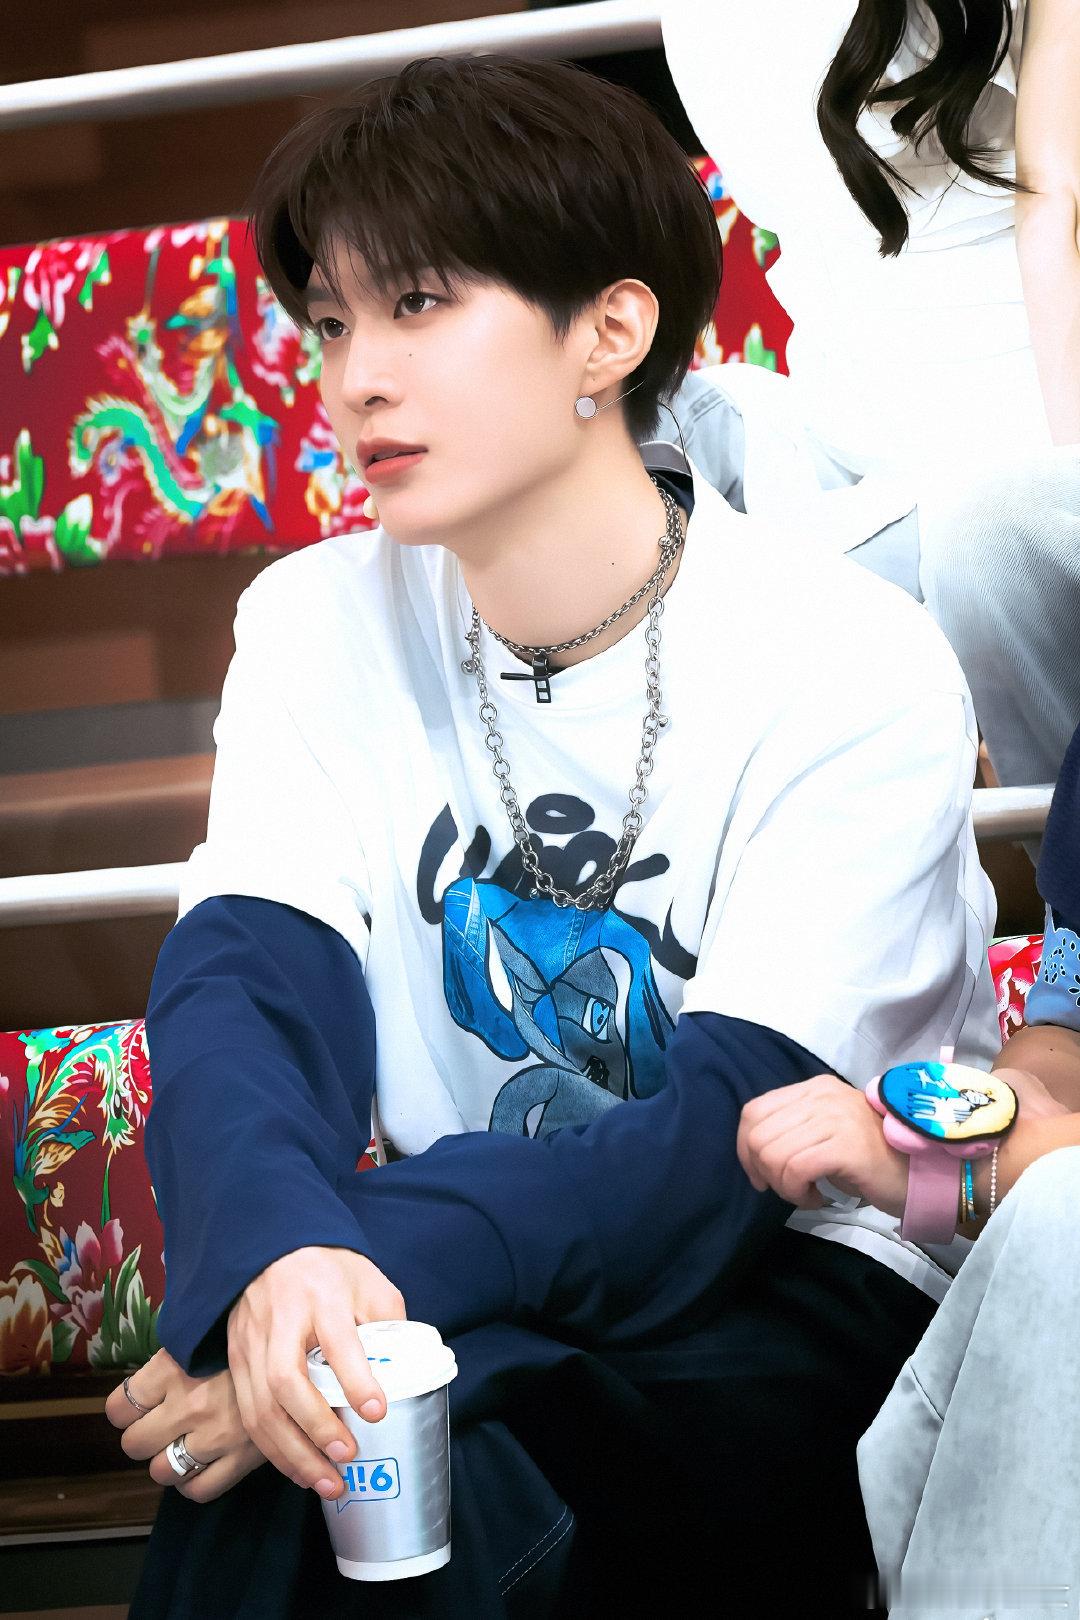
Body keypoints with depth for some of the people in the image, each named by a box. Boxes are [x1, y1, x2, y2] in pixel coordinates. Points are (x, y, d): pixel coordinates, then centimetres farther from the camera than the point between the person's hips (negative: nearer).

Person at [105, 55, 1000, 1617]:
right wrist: (282, 1252, -36)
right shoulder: (317, 626, 2)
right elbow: (240, 980, -13)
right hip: (474, 1279, 4)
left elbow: (726, 1143, -20)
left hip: (807, 1304, -3)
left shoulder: (854, 669, -13)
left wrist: (392, 1261, -36)